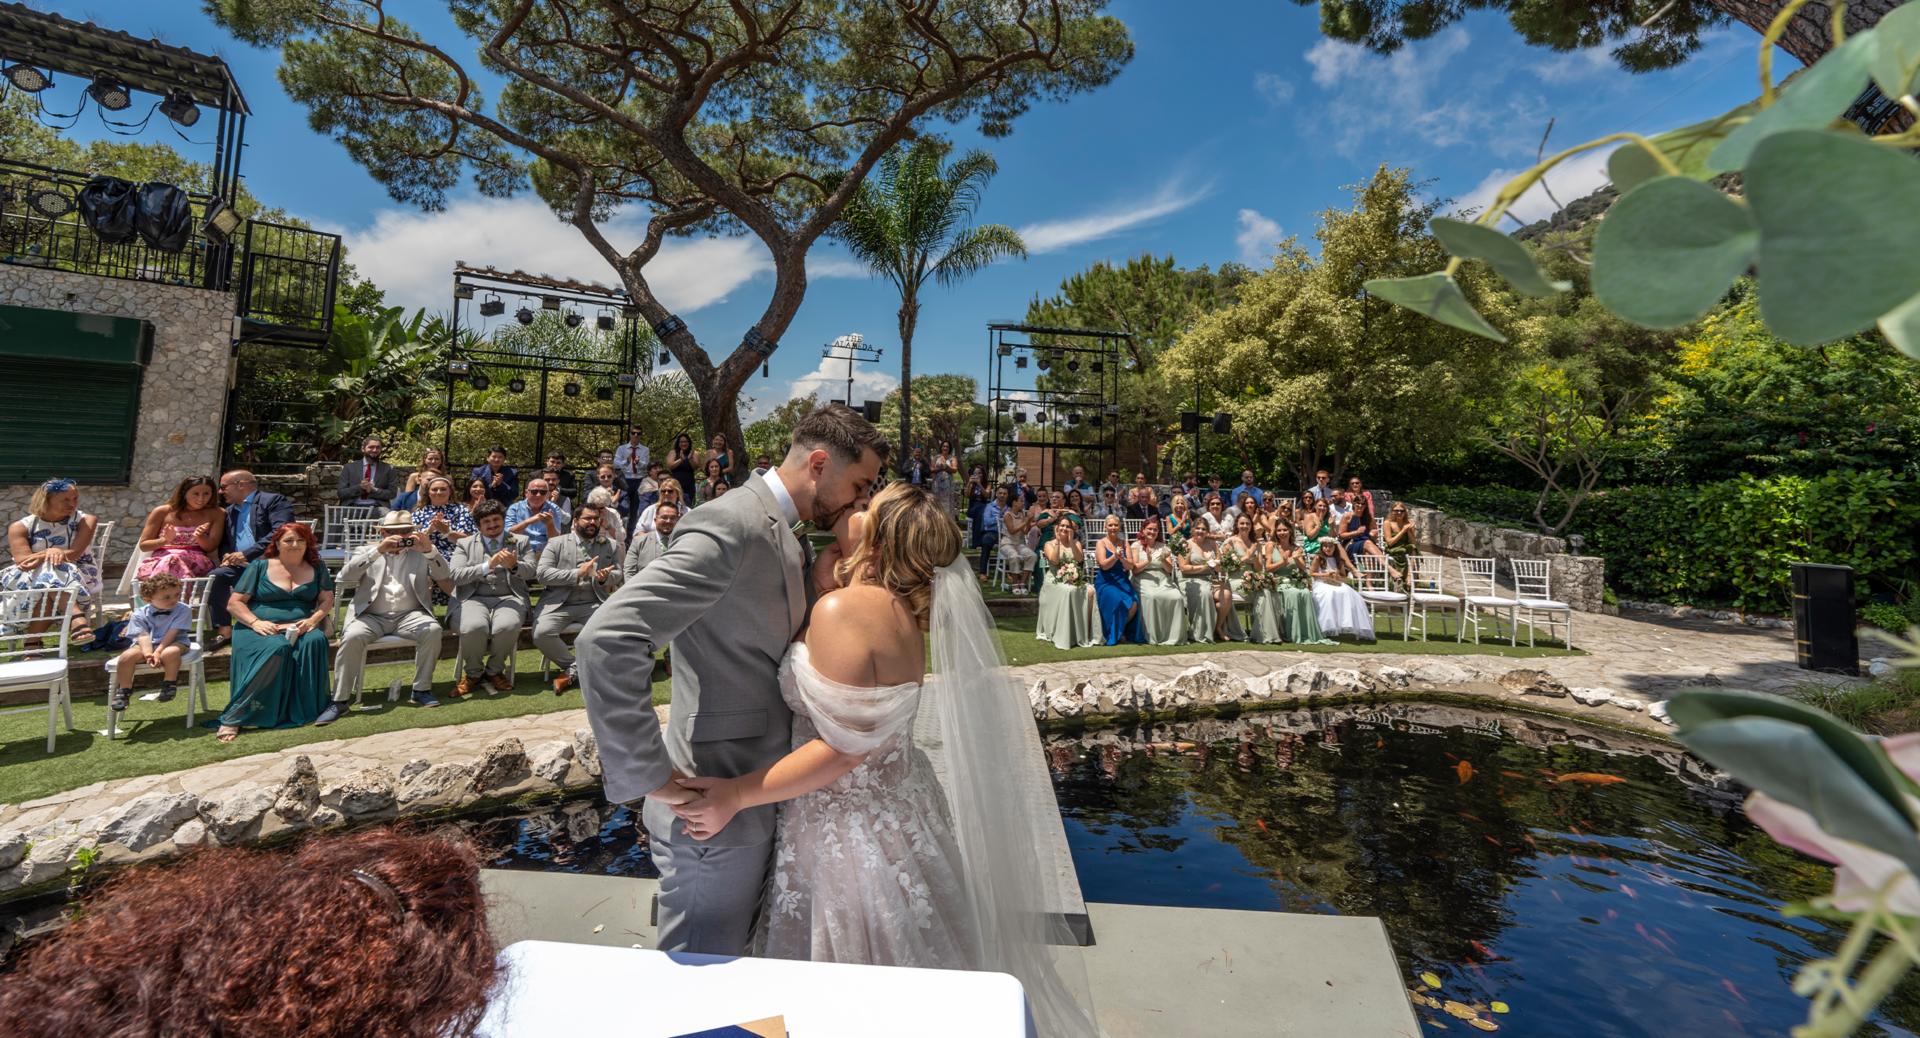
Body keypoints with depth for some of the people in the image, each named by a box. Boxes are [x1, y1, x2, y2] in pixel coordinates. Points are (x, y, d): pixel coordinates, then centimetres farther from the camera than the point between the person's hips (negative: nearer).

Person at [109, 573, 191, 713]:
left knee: (169, 653, -37)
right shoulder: (140, 614, -1)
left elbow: (171, 634, -13)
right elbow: (144, 636, -12)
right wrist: (148, 653, -28)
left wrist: (158, 652, -23)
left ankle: (170, 683, -13)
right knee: (126, 657, -25)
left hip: (173, 643, -3)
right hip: (147, 644, 3)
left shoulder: (182, 610, -6)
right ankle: (124, 690, -3)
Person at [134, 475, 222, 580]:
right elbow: (143, 545, 13)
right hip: (160, 561, 1)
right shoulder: (162, 512, 12)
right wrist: (165, 540, -9)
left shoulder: (216, 514, 11)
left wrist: (200, 536, -16)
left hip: (196, 563, -1)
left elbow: (211, 547, 6)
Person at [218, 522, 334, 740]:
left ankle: (309, 710, -28)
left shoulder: (316, 567, 14)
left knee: (315, 641, -34)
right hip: (263, 629, -2)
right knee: (276, 648, -36)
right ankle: (232, 718, -28)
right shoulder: (260, 566, 8)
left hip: (301, 629, 2)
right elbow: (234, 603, 5)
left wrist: (313, 619, -12)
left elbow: (327, 599, 9)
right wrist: (255, 622, -14)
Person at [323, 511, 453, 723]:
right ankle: (339, 700, -17)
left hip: (409, 616, 0)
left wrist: (430, 550, -15)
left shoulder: (420, 553, 15)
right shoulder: (369, 551, 15)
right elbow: (345, 576, -4)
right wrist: (378, 551, -15)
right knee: (352, 636, -30)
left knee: (433, 630, -29)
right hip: (372, 616, 0)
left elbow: (445, 576, 0)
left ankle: (422, 690, -17)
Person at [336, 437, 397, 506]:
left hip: (376, 507, -1)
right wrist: (359, 487, -10)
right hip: (352, 507, 1)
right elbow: (340, 493, 6)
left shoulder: (388, 469, 11)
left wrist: (373, 490, -11)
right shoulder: (349, 467, 12)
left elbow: (392, 493, 4)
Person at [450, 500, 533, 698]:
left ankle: (494, 671, -4)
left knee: (507, 627, -33)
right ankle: (473, 673, -3)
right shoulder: (465, 544, 15)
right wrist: (488, 566, -13)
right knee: (473, 628, -32)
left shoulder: (520, 541, 16)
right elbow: (455, 575, 1)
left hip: (509, 598, 0)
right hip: (474, 598, 0)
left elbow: (530, 571, 5)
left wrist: (514, 566, -18)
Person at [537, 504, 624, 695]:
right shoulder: (556, 543, 8)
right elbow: (542, 573, -3)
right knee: (541, 634, -28)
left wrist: (606, 578, -13)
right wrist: (577, 574, -14)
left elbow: (618, 575, 11)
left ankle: (572, 672, -7)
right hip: (559, 604, 0)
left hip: (594, 604, 1)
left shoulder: (611, 546, 14)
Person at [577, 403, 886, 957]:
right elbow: (606, 640, -32)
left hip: (757, 798, 9)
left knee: (744, 952, 26)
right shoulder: (730, 526, -24)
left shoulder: (785, 538, 7)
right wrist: (652, 779, -26)